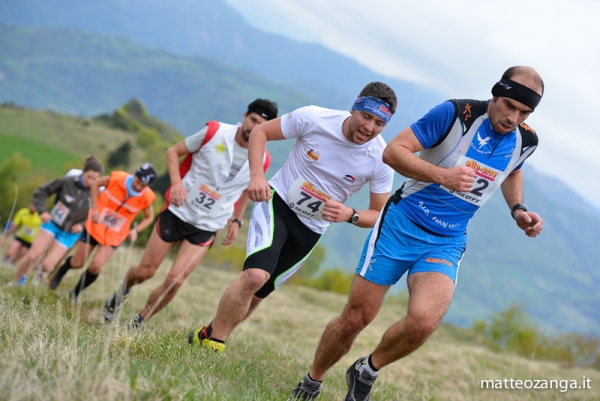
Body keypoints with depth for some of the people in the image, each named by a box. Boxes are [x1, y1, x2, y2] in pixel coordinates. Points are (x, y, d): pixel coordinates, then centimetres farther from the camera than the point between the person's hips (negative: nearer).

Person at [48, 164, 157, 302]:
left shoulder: (146, 197, -18)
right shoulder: (117, 178, -22)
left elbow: (149, 217, 2)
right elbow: (96, 184, -2)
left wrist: (136, 230, -15)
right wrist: (95, 209, -10)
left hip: (114, 236, 0)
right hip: (95, 225, 0)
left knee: (95, 266, -16)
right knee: (77, 263, 8)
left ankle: (75, 293, 10)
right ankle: (61, 271, 44)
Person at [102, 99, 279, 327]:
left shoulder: (261, 160, -6)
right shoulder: (215, 132, -13)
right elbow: (173, 151, -2)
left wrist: (236, 221, 9)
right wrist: (176, 182, -18)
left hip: (206, 228, 1)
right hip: (177, 212, -1)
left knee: (174, 281, -10)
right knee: (145, 272, 6)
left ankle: (138, 323, 13)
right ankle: (122, 292, 42)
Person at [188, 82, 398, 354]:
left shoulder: (381, 159, -15)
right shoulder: (313, 118, -19)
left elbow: (379, 215, -5)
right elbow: (260, 132, -5)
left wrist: (349, 215, -25)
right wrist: (257, 175, -20)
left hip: (311, 228, 3)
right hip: (277, 201, -3)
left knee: (257, 294, 6)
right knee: (256, 274, -26)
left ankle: (210, 333, 28)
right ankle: (210, 342, -12)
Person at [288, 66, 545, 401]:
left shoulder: (525, 141, 0)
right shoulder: (457, 113, -14)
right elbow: (394, 151, -17)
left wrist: (518, 208, 8)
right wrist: (442, 175, -30)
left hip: (447, 244, 3)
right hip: (402, 224, -2)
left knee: (423, 321, -25)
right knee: (355, 318, 1)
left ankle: (366, 372, 4)